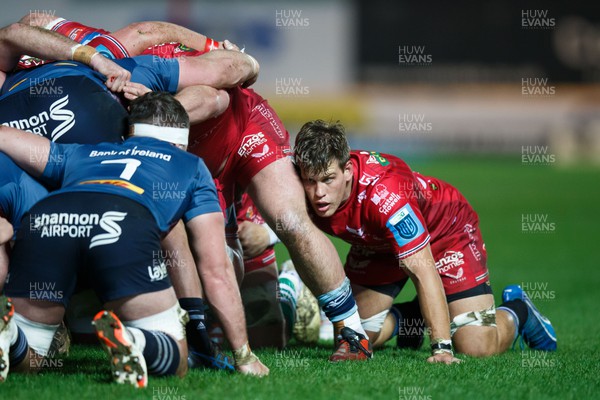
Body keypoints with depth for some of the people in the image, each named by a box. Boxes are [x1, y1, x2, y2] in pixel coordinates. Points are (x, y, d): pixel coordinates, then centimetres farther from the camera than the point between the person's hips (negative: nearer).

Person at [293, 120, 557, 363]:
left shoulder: (384, 194, -42)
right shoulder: (306, 192, -27)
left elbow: (423, 268, -40)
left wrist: (441, 347, -43)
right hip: (376, 246, 5)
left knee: (478, 346, -14)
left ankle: (516, 311, 19)